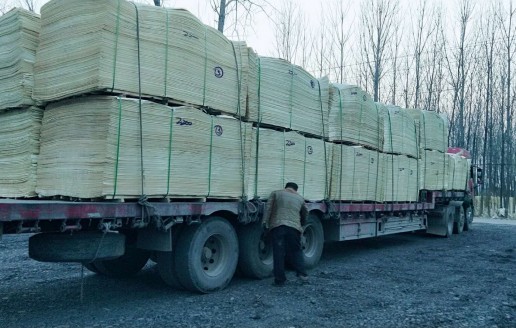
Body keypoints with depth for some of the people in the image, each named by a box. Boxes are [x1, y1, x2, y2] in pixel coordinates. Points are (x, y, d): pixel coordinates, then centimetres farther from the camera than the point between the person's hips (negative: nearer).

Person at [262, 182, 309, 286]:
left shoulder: (276, 193, 16)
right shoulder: (300, 198, 23)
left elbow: (268, 208, 3)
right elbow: (305, 213, 33)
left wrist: (265, 222, 0)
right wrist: (301, 224, 49)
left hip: (277, 226, -2)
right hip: (294, 227, 2)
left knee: (278, 254, 0)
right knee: (296, 251, 16)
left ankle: (279, 280, 2)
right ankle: (302, 273, 8)